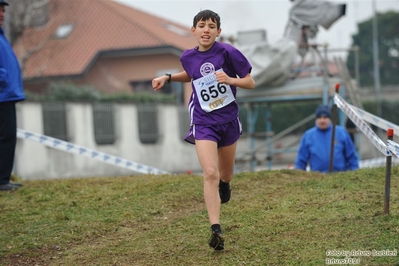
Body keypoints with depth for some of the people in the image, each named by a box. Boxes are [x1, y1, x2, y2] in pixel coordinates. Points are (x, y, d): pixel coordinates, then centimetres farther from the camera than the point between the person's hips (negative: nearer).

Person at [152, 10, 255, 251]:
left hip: (229, 120, 0)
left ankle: (224, 184, 58)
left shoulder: (227, 52, -11)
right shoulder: (188, 57, -1)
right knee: (210, 173, -19)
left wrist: (229, 80, -24)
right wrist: (168, 77, 10)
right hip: (204, 123, 0)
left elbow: (251, 83, -7)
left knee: (225, 174, 18)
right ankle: (216, 230, -20)